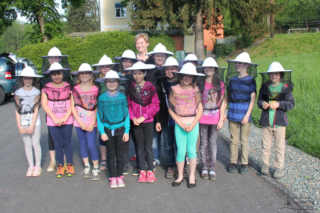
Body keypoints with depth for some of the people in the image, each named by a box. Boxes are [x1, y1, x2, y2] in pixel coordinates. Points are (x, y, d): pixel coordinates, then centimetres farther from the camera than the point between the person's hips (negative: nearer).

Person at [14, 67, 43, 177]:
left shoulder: (36, 92, -3)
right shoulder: (18, 92, 2)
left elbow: (36, 110, -6)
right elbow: (17, 111, 0)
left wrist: (32, 126, -11)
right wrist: (19, 126, -7)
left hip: (35, 122, -2)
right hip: (23, 123, 2)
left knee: (35, 144, 1)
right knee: (27, 144, 7)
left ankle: (38, 166, 13)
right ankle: (30, 166, 18)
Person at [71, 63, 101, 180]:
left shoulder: (95, 89, -1)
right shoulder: (75, 89, 3)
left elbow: (97, 108, -2)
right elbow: (73, 107, 1)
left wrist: (92, 124, -9)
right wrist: (80, 123, -6)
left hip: (91, 123, -2)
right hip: (79, 122, 2)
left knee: (91, 145, -6)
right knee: (83, 144, 11)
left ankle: (96, 169, 8)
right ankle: (86, 167, 25)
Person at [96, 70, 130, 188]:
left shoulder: (122, 97, -2)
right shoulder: (102, 98, -2)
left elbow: (126, 114, 0)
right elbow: (99, 116, 1)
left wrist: (127, 131, -4)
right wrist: (102, 132, -5)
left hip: (120, 129, 0)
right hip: (108, 130, 0)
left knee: (120, 154, 8)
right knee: (111, 154, 9)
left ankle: (119, 176, 21)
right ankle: (113, 177, 20)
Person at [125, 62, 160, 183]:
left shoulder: (150, 87, -6)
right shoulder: (130, 87, 1)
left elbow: (156, 105, -7)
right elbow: (128, 105, 5)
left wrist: (144, 117, -13)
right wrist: (132, 117, -9)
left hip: (148, 121, -2)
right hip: (136, 122, 2)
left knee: (148, 147, 3)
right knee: (140, 147, 10)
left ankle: (150, 171, 15)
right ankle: (142, 171, 20)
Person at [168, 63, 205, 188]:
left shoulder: (195, 90, 0)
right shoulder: (175, 90, -2)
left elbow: (200, 109, 0)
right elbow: (171, 109, -2)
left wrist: (192, 125, -9)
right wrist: (181, 124, -8)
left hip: (193, 124, 0)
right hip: (179, 124, 0)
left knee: (191, 150, 5)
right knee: (180, 151, 3)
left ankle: (192, 176, 19)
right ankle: (180, 176, 20)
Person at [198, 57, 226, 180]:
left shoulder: (220, 84, 2)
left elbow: (222, 102, 4)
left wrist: (221, 119, -1)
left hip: (215, 117, 1)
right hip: (202, 117, 0)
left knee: (213, 142, 5)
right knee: (204, 143, 6)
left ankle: (212, 168, 14)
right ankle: (204, 167, 17)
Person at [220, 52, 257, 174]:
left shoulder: (251, 80, -3)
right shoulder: (232, 80, 7)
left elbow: (252, 99, -5)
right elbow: (227, 98, 10)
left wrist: (247, 115, -11)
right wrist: (222, 112, 5)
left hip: (244, 114, -3)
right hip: (233, 114, 3)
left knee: (244, 140, 6)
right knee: (233, 140, 9)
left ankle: (244, 163, 18)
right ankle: (233, 162, 20)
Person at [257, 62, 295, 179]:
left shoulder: (286, 87, -2)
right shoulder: (265, 87, 6)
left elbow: (291, 104, -4)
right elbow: (259, 100, 12)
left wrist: (278, 104, -18)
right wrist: (262, 104, -11)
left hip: (279, 121, -2)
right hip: (266, 121, 2)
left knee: (280, 146, 5)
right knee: (265, 145, 10)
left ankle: (279, 167, 17)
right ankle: (265, 164, 25)